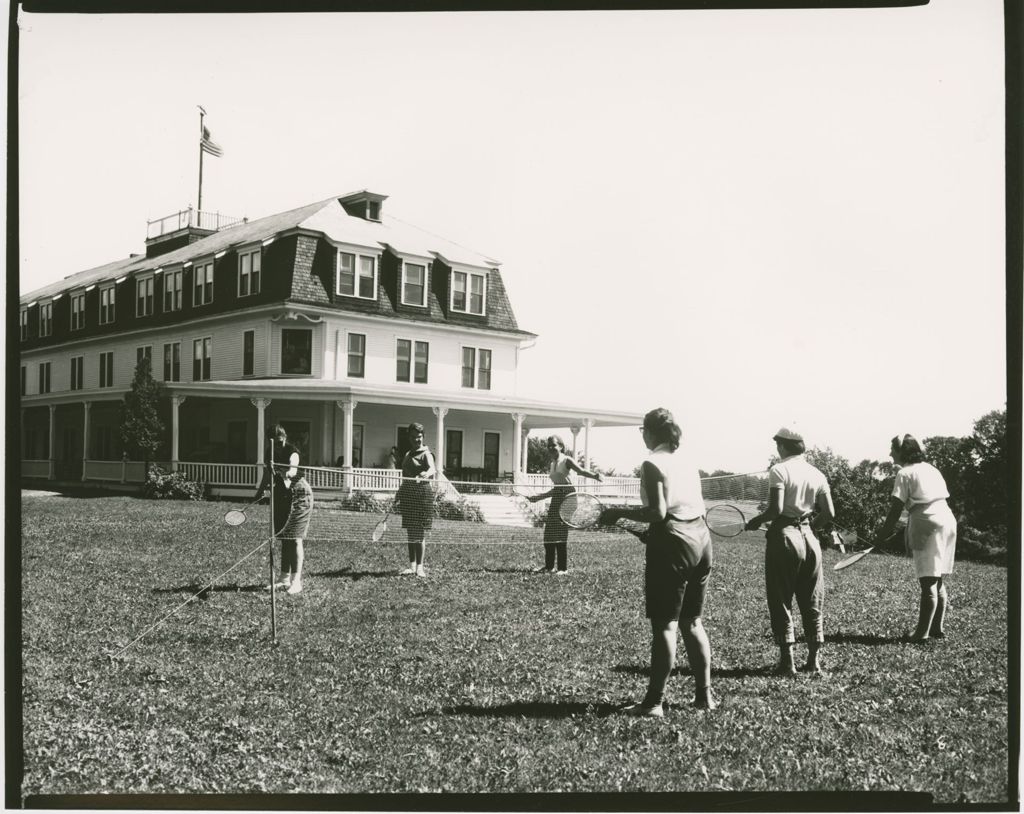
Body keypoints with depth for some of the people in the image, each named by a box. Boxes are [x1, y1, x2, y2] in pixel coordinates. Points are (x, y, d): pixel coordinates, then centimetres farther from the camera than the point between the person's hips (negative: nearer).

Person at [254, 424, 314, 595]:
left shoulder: (292, 452, -21)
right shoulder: (270, 452, -2)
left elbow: (293, 469, -40)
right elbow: (267, 474, 13)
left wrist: (287, 474, -60)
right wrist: (261, 489, 12)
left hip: (299, 494, -7)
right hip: (282, 495, 7)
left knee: (295, 539, -8)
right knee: (284, 538, 11)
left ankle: (296, 582, -5)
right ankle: (285, 578, 20)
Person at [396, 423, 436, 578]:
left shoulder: (426, 454, -5)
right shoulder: (408, 455, 17)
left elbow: (432, 469, -25)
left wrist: (426, 475, -46)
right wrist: (399, 494, 25)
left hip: (422, 494, -7)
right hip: (408, 495, 7)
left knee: (420, 533, -6)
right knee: (410, 533, 10)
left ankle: (420, 567, -2)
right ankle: (412, 566, 17)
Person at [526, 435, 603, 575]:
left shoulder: (567, 461, -4)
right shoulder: (551, 465, 17)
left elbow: (581, 471, -19)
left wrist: (595, 475, -39)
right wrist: (538, 497, 25)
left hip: (567, 496, -7)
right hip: (556, 497, 7)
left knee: (561, 533, -10)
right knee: (548, 533, 3)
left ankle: (563, 568, -4)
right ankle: (549, 566, 12)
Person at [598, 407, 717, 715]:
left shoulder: (652, 464, -10)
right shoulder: (688, 460, 12)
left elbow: (658, 512, -18)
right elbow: (698, 507, 15)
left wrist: (619, 513, -8)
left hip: (673, 545, -7)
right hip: (701, 539, 7)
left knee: (665, 625, -3)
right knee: (693, 622, 16)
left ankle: (654, 702, 2)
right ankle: (705, 695, 21)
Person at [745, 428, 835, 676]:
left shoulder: (779, 470, -10)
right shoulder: (817, 474, 6)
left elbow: (776, 509, -19)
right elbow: (829, 514, 4)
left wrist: (756, 521, -2)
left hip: (783, 537, -5)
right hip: (808, 537, 5)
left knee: (781, 602, 4)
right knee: (812, 603, 12)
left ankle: (787, 661, 3)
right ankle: (814, 660, 15)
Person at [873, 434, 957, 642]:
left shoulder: (905, 473, -4)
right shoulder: (932, 469, 20)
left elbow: (896, 507, -8)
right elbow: (944, 497, 18)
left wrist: (884, 532, -1)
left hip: (927, 524, -8)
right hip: (947, 519, 8)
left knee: (928, 582, -7)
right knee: (938, 581, 15)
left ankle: (923, 632, -5)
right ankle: (938, 628, 19)